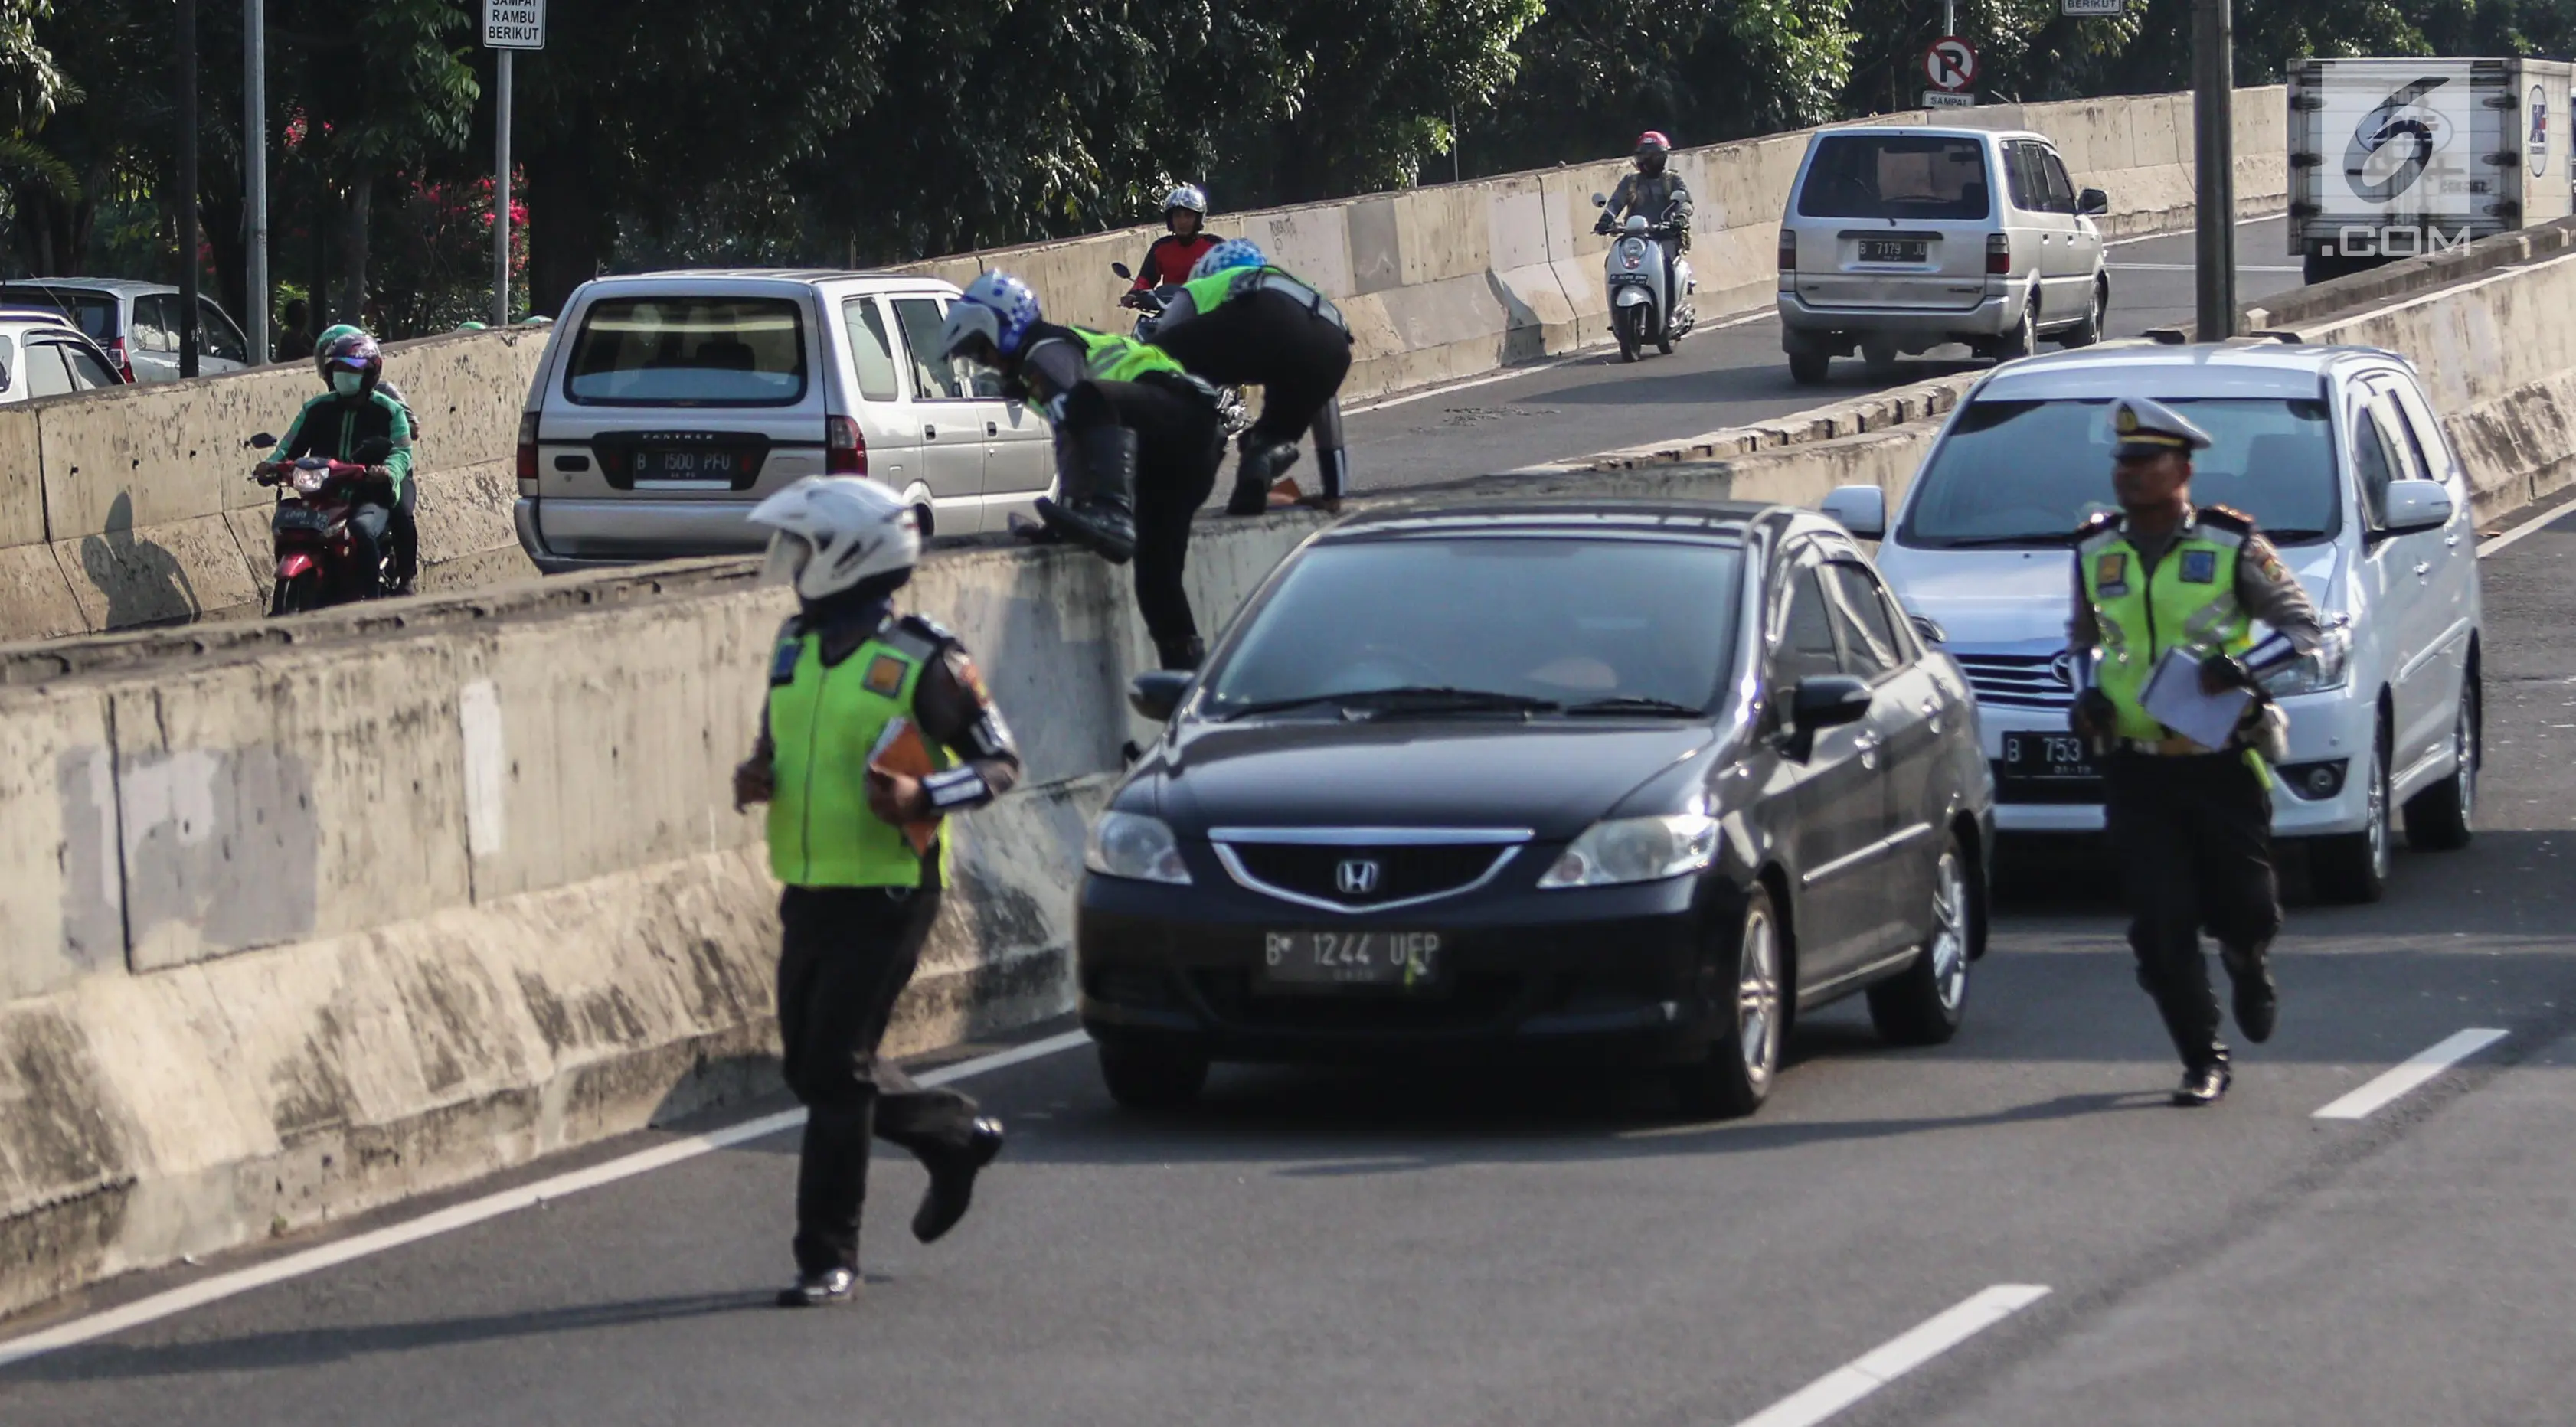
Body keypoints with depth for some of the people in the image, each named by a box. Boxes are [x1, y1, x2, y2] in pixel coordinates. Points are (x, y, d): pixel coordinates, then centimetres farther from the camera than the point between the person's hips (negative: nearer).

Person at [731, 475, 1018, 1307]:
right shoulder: (796, 646, 11)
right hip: (809, 891, 8)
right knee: (809, 1067, 13)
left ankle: (829, 1260, -4)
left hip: (886, 895, -8)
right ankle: (956, 1135, 36)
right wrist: (756, 777, 1)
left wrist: (922, 797, -21)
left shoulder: (921, 662, -10)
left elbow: (1000, 763, -4)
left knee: (836, 1072, -10)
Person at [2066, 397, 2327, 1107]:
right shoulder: (2095, 551, 7)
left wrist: (2243, 666, -19)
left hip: (2222, 764, -2)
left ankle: (2249, 966, 41)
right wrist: (2086, 691, 2)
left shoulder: (2232, 546, -4)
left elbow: (2304, 626, -1)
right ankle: (2202, 1063, 8)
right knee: (2160, 930, -4)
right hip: (2136, 770, 2)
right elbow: (2082, 635, 23)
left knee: (2245, 910, 4)